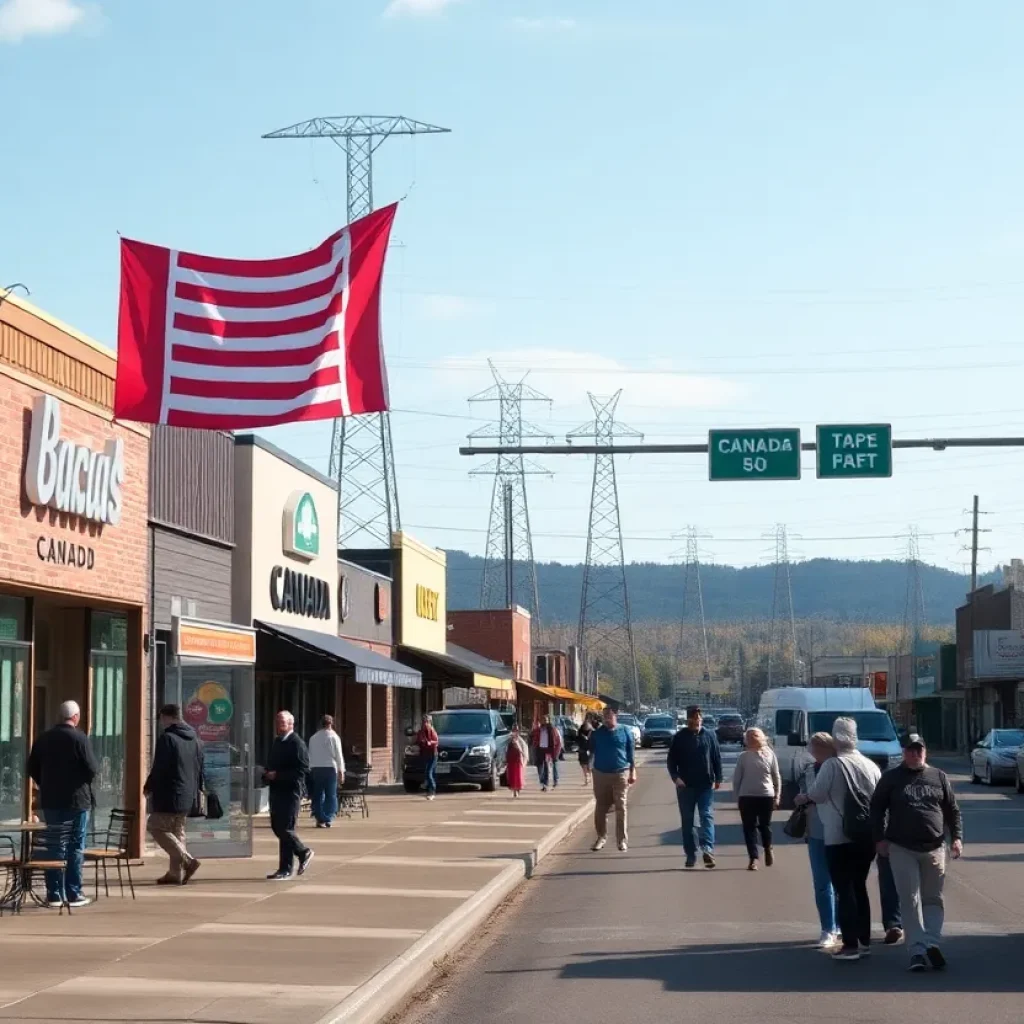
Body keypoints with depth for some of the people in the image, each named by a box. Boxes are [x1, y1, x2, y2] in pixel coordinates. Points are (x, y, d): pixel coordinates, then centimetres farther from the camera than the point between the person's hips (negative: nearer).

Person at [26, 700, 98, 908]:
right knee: (76, 848, 2)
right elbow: (92, 769, -14)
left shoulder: (43, 739, 5)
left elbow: (33, 768, 9)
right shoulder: (79, 738, -11)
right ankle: (74, 894, 1)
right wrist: (85, 780, 8)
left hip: (50, 801, 5)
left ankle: (54, 894, 9)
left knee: (54, 847, 9)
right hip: (77, 800, -4)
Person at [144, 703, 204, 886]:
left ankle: (187, 860, -14)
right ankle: (176, 873, 11)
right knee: (177, 831, 14)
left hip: (168, 795, -8)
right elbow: (200, 769, 19)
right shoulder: (194, 740, 14)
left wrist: (148, 787, -2)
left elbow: (159, 768, -15)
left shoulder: (167, 738, -13)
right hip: (187, 796, 9)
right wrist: (197, 790, 27)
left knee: (157, 827, -3)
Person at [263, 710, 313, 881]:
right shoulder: (277, 743, 16)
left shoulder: (297, 744, -11)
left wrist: (277, 775, -20)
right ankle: (303, 852, 26)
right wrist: (267, 775, 5)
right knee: (277, 827, 11)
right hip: (276, 790, 9)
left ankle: (285, 869, 3)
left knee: (285, 828, -9)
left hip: (290, 791, -9)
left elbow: (303, 770, -18)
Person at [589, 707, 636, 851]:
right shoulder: (597, 733, 6)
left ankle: (622, 840, 3)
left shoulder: (625, 732, 2)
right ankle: (601, 837, 16)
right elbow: (591, 751, 12)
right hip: (601, 774, 2)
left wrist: (633, 772, 2)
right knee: (600, 808, 5)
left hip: (620, 774, -2)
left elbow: (631, 753, 5)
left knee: (621, 808, 0)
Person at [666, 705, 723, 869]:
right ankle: (690, 854, 12)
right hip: (685, 785, 1)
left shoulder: (710, 736, 3)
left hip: (706, 785, -1)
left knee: (707, 817, -12)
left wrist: (718, 778, 0)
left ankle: (708, 850, -21)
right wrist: (675, 776, -13)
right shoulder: (679, 737, 1)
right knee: (687, 821, 6)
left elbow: (717, 758, 7)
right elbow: (671, 760, 2)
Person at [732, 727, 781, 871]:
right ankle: (753, 858, 4)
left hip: (766, 796, 0)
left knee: (764, 825, 9)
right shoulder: (744, 756, -1)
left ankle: (768, 849, 36)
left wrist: (777, 796, 2)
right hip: (747, 797, 0)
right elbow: (736, 778, 2)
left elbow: (776, 776, 5)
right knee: (749, 827, 0)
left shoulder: (769, 755, 0)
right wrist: (737, 797, -1)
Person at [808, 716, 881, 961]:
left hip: (839, 838, -6)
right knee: (859, 888, 16)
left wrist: (804, 796, 11)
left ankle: (850, 944, -4)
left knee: (844, 890, -2)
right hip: (867, 837, 6)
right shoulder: (871, 766, 5)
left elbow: (816, 794, -10)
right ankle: (864, 941, 19)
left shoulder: (832, 765, -13)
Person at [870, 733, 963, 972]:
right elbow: (877, 807, 6)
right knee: (911, 901, -5)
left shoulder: (938, 777, 8)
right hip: (901, 849, -2)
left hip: (934, 849, 2)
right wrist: (880, 838, -2)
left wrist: (957, 837, 0)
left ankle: (932, 942, -1)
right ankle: (917, 950, -6)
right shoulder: (891, 778, 3)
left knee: (933, 899, 1)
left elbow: (952, 810, 11)